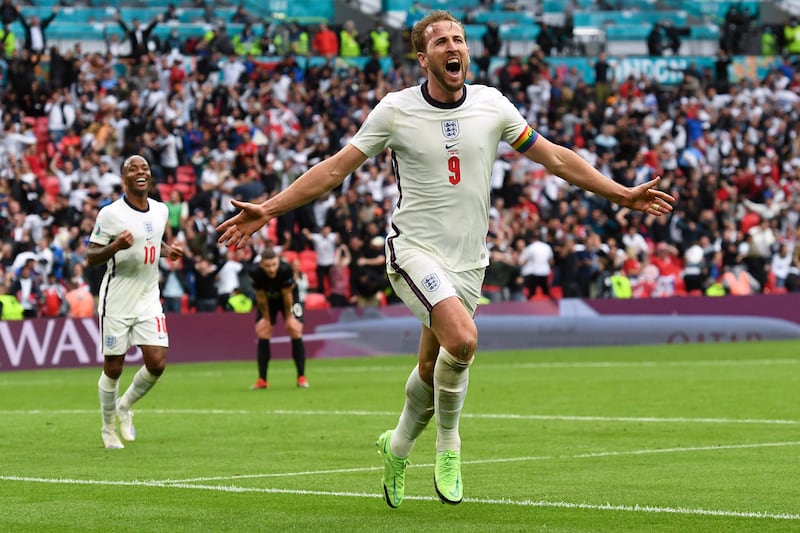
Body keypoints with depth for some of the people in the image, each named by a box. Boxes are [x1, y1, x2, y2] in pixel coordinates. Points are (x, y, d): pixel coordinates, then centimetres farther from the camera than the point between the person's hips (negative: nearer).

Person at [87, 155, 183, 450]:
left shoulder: (161, 210, 6)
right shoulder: (111, 213, -12)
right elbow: (90, 256, -10)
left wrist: (167, 251, 5)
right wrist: (116, 246, -28)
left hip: (149, 299, 5)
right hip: (117, 302, -5)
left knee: (157, 363, -6)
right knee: (113, 368, 3)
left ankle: (124, 407, 22)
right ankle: (108, 428, 24)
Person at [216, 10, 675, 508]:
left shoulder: (491, 104, 2)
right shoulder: (395, 110, -6)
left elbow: (555, 157, 10)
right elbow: (335, 168, -2)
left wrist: (623, 194, 8)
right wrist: (267, 209, -8)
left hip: (469, 260, 4)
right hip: (415, 248, -4)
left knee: (433, 368, 7)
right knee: (462, 338, -28)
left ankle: (398, 447, 36)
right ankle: (448, 441, -4)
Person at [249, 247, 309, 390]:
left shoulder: (286, 269, -38)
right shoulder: (255, 272, -34)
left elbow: (287, 295, -24)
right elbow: (261, 297, -19)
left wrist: (288, 317, -13)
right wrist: (266, 318, -9)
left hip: (288, 298, -2)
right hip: (268, 299, 2)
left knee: (295, 330, -14)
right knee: (262, 332, -8)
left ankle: (301, 378, -6)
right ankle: (262, 380, -1)